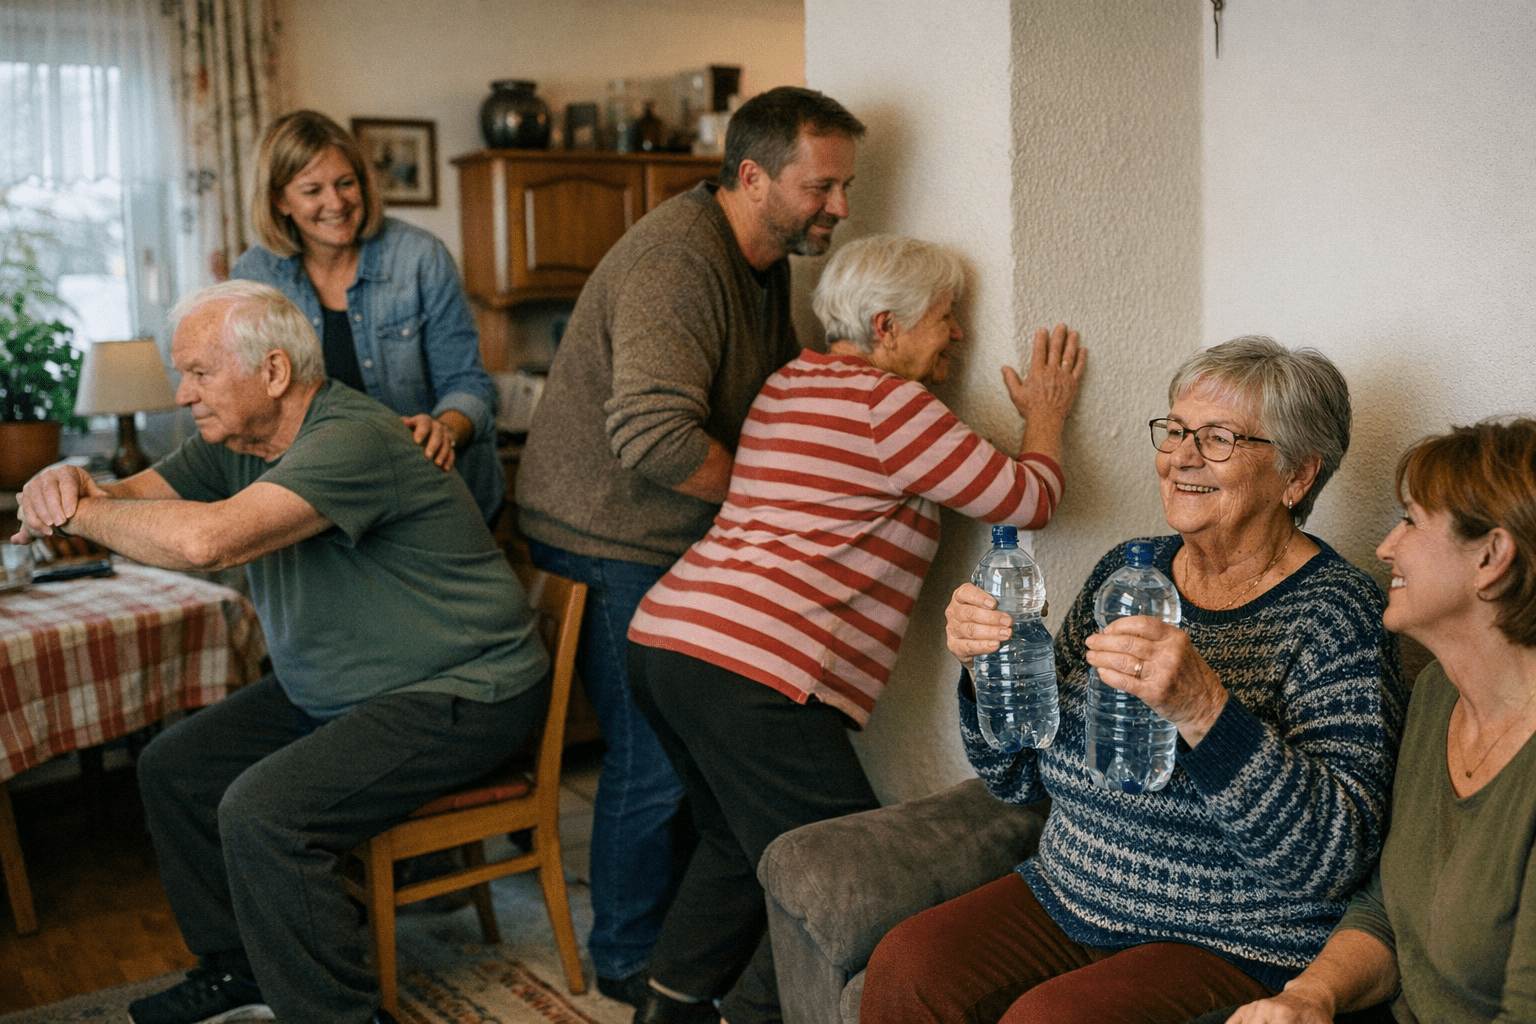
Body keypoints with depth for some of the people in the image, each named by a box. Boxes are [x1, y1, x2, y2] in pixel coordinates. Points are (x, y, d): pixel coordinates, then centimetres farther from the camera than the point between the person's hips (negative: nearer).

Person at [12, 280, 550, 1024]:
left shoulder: (352, 440, -28)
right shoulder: (236, 440, 3)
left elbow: (205, 540, -40)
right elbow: (130, 500, 5)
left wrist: (79, 513, -24)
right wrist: (69, 485, -20)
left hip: (457, 697, -10)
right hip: (329, 693, 10)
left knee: (262, 814, -25)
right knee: (172, 768, 12)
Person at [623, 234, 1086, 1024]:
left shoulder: (789, 384, 20)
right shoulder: (887, 404, -6)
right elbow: (1027, 500, -3)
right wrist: (1045, 417, 17)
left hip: (663, 636, 10)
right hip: (748, 670, -10)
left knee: (739, 843, 27)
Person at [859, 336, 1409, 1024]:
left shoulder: (1333, 613, -12)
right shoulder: (1125, 572, 5)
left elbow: (1337, 859, -23)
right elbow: (1020, 777, 11)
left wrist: (1201, 708, -35)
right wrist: (988, 668, -9)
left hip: (1236, 946, -5)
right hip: (1065, 902, 6)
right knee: (903, 968, -17)